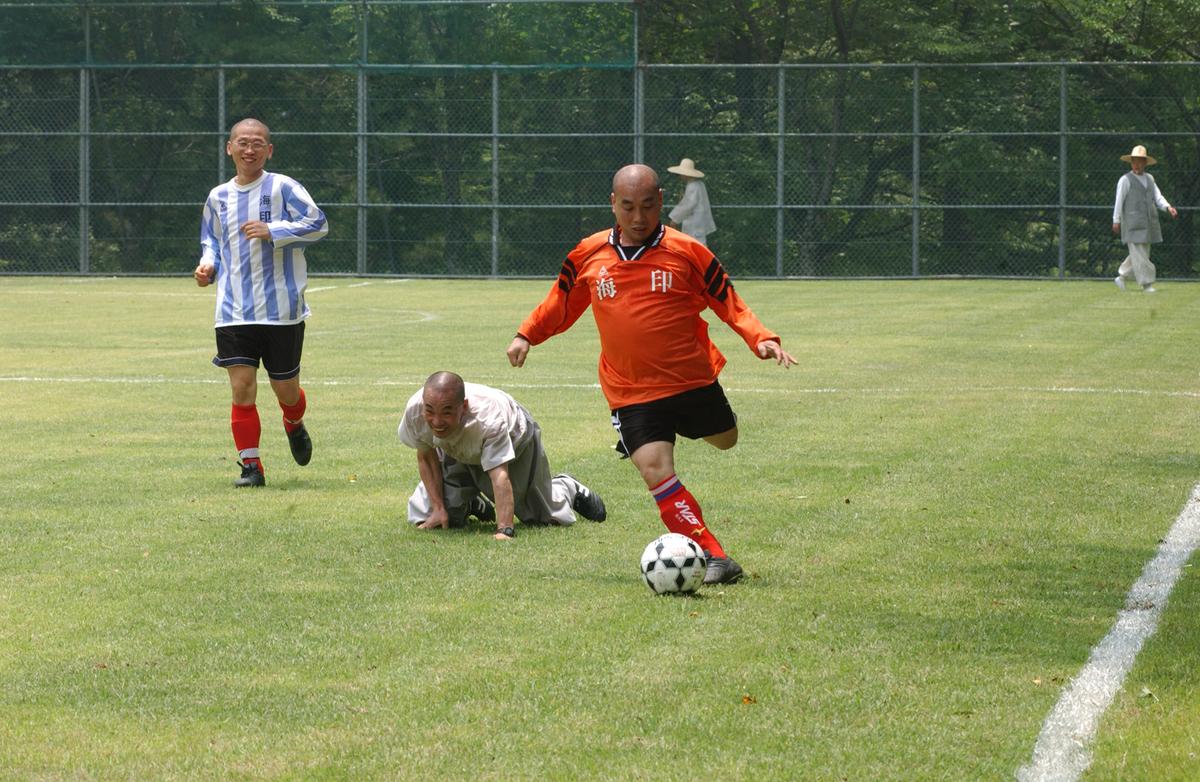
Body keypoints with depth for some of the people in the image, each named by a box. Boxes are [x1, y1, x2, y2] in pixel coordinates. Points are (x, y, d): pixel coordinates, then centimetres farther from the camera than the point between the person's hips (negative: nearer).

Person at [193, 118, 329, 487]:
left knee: (285, 388, 7)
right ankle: (250, 465, 1)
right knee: (242, 387, -8)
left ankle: (294, 426, 42)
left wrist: (272, 231, -22)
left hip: (282, 308, -3)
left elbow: (318, 223, -13)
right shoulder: (218, 197, 10)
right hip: (234, 313, 3)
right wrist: (207, 266, 2)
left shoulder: (283, 188, -4)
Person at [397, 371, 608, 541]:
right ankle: (473, 504, 26)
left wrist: (504, 530, -58)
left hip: (515, 443, -3)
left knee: (545, 517, 7)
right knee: (423, 518, -7)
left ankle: (568, 488, 42)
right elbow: (426, 457, -16)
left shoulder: (488, 419, -48)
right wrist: (439, 507, -18)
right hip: (457, 454, 3)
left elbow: (499, 475, -51)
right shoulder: (414, 411, -35)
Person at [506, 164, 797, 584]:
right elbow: (561, 303, 17)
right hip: (632, 393, 0)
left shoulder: (686, 251, -7)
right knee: (656, 472, -16)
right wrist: (527, 335, 10)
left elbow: (729, 302, -2)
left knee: (725, 440, 21)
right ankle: (716, 559, -12)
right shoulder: (588, 255, 0)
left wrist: (761, 338, -16)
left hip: (693, 378, 0)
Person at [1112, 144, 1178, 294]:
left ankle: (1122, 277, 23)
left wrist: (1168, 207, -5)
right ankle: (1147, 284, -6)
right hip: (1133, 223, -7)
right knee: (1138, 254, -8)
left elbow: (1157, 196, 13)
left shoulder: (1149, 179, 17)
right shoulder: (1125, 180, -1)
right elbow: (1119, 201, -2)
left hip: (1148, 223, 7)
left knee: (1143, 252, 11)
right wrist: (1116, 221, -6)